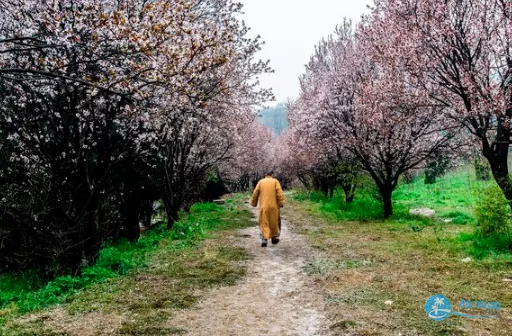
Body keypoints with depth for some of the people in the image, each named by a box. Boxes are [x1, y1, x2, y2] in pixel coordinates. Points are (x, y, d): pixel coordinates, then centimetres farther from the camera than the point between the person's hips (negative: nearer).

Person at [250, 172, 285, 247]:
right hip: (274, 206, 0)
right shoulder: (275, 181, 4)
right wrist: (281, 203, -8)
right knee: (274, 222, 15)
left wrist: (253, 203, 18)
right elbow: (279, 192, -7)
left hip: (264, 206, 0)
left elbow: (255, 193, 7)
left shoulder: (260, 182, 8)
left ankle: (264, 239, -12)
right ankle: (274, 237, 25)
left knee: (264, 223, 2)